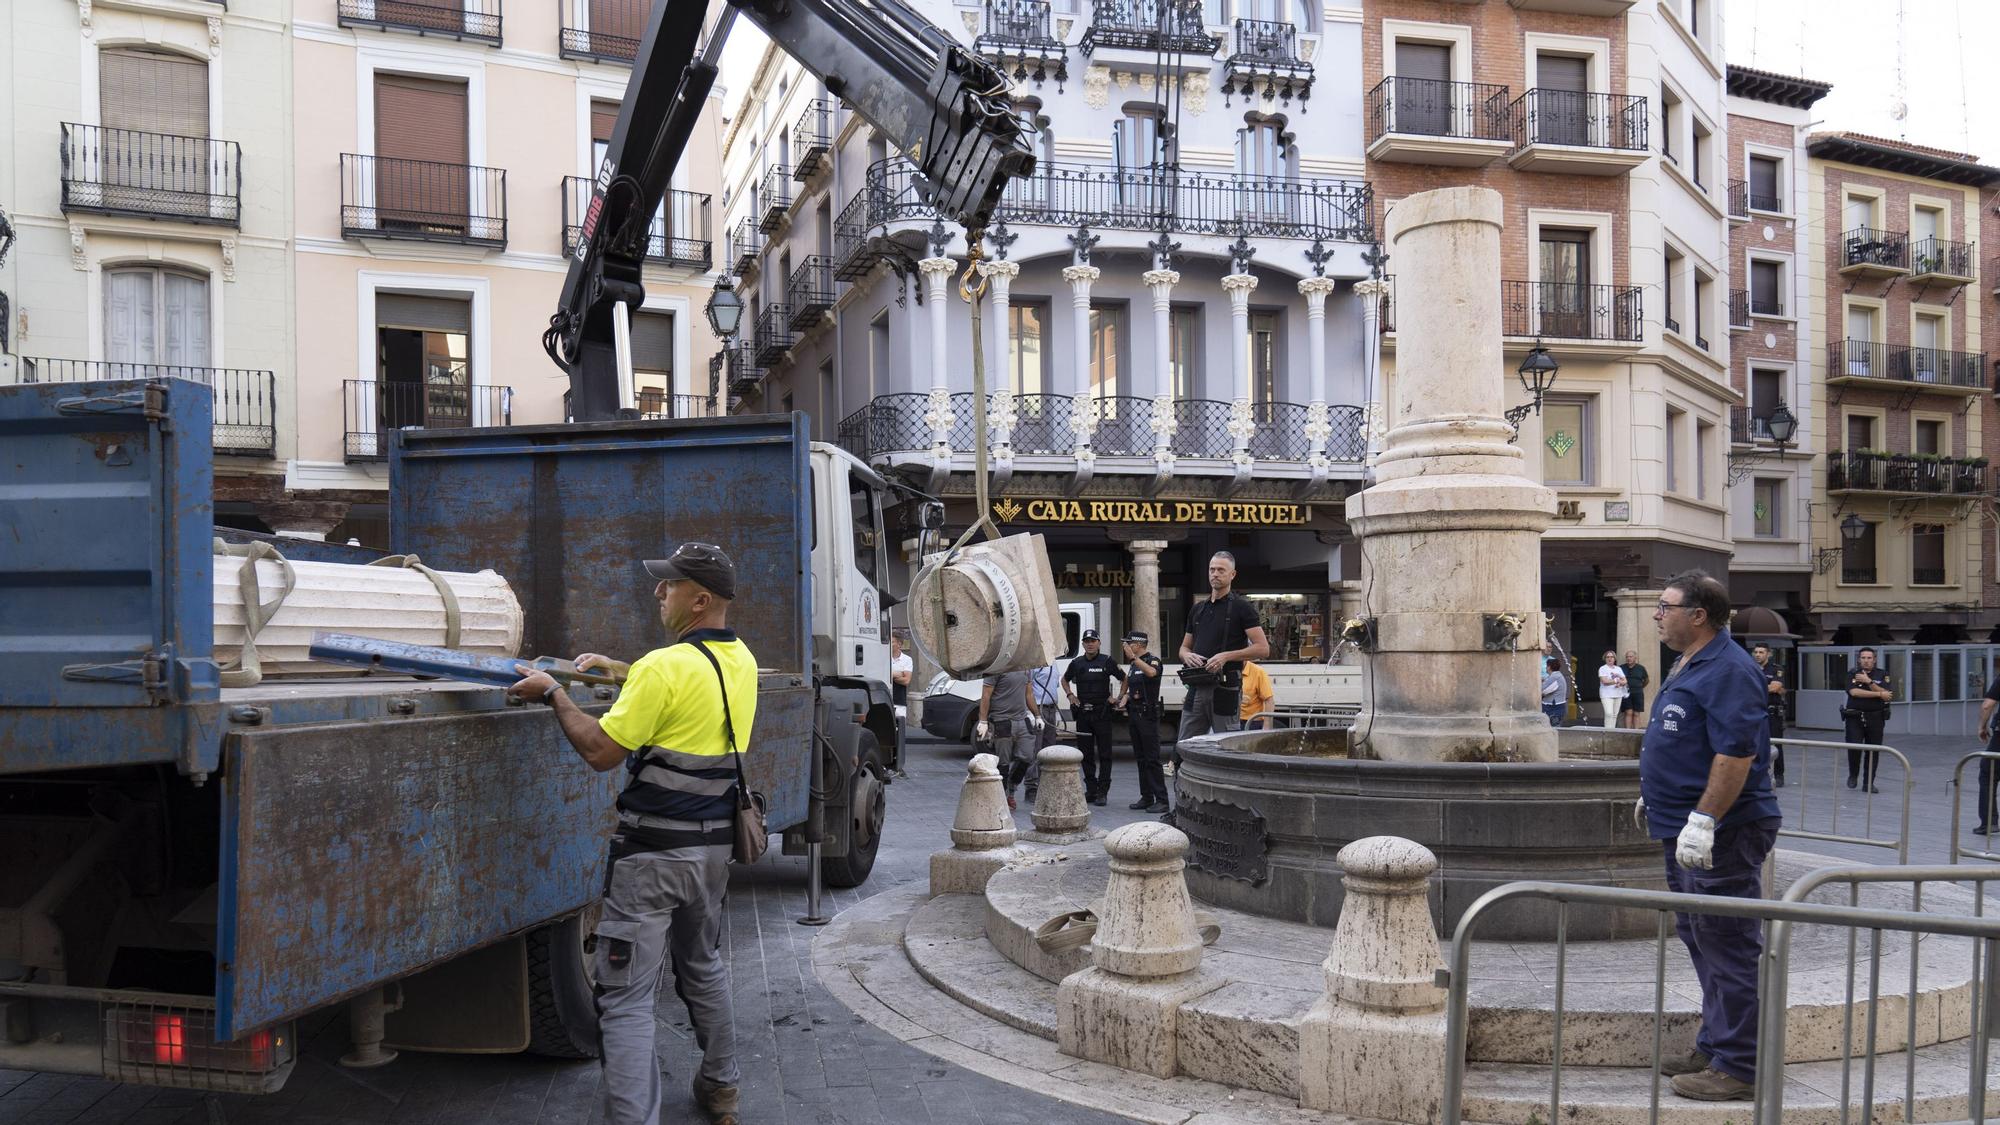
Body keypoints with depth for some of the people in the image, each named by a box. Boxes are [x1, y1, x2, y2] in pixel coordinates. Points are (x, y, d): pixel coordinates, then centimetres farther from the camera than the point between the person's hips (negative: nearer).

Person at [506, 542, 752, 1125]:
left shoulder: (665, 667, -20)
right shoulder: (741, 662, 5)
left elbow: (600, 752, -17)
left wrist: (553, 694, -6)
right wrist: (617, 668, 23)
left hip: (653, 854, -8)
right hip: (715, 843, 8)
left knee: (627, 998, -3)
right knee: (704, 967, 26)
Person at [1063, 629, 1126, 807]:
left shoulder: (1107, 662, -1)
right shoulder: (1076, 663, 8)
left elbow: (1124, 679, 10)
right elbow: (1065, 680, 26)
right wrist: (1070, 695, 11)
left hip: (1102, 712, -3)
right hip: (1082, 713, 4)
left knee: (1104, 754, -4)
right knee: (1086, 754, 7)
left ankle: (1102, 791, -1)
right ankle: (1090, 790, 14)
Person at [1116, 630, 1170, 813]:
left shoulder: (1153, 660, -8)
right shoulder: (1134, 664, 17)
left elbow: (1151, 673, -32)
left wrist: (1133, 657, -35)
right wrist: (1125, 698, 10)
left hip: (1148, 715, -9)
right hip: (1134, 714, 9)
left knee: (1152, 758, -10)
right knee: (1140, 758, 10)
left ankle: (1161, 800, -9)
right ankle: (1146, 797, 15)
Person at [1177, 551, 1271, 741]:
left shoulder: (1241, 607, -2)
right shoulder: (1198, 609, 17)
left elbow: (1262, 649, -9)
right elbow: (1184, 647, 24)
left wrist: (1226, 656, -18)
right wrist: (1187, 656, 0)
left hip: (1225, 689, -6)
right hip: (1196, 689, 6)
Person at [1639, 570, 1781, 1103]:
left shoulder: (1727, 670, -18)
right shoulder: (1690, 665, 15)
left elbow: (1737, 752, -26)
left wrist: (1703, 820, -29)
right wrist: (1655, 795, 26)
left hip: (1722, 836, -11)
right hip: (1687, 834, 11)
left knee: (1728, 949, -5)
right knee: (1701, 941, 18)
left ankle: (1738, 1068, 2)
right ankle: (1715, 1046, 29)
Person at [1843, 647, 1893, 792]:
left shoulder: (1882, 676, 7)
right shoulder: (1853, 675, 4)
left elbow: (1888, 695, -7)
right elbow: (1854, 692, -14)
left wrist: (1869, 682, -14)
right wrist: (1879, 694, -12)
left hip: (1875, 718, 1)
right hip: (1855, 718, -1)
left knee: (1873, 751, 1)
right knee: (1854, 748, -13)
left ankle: (1868, 783, 10)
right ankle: (1853, 775, 12)